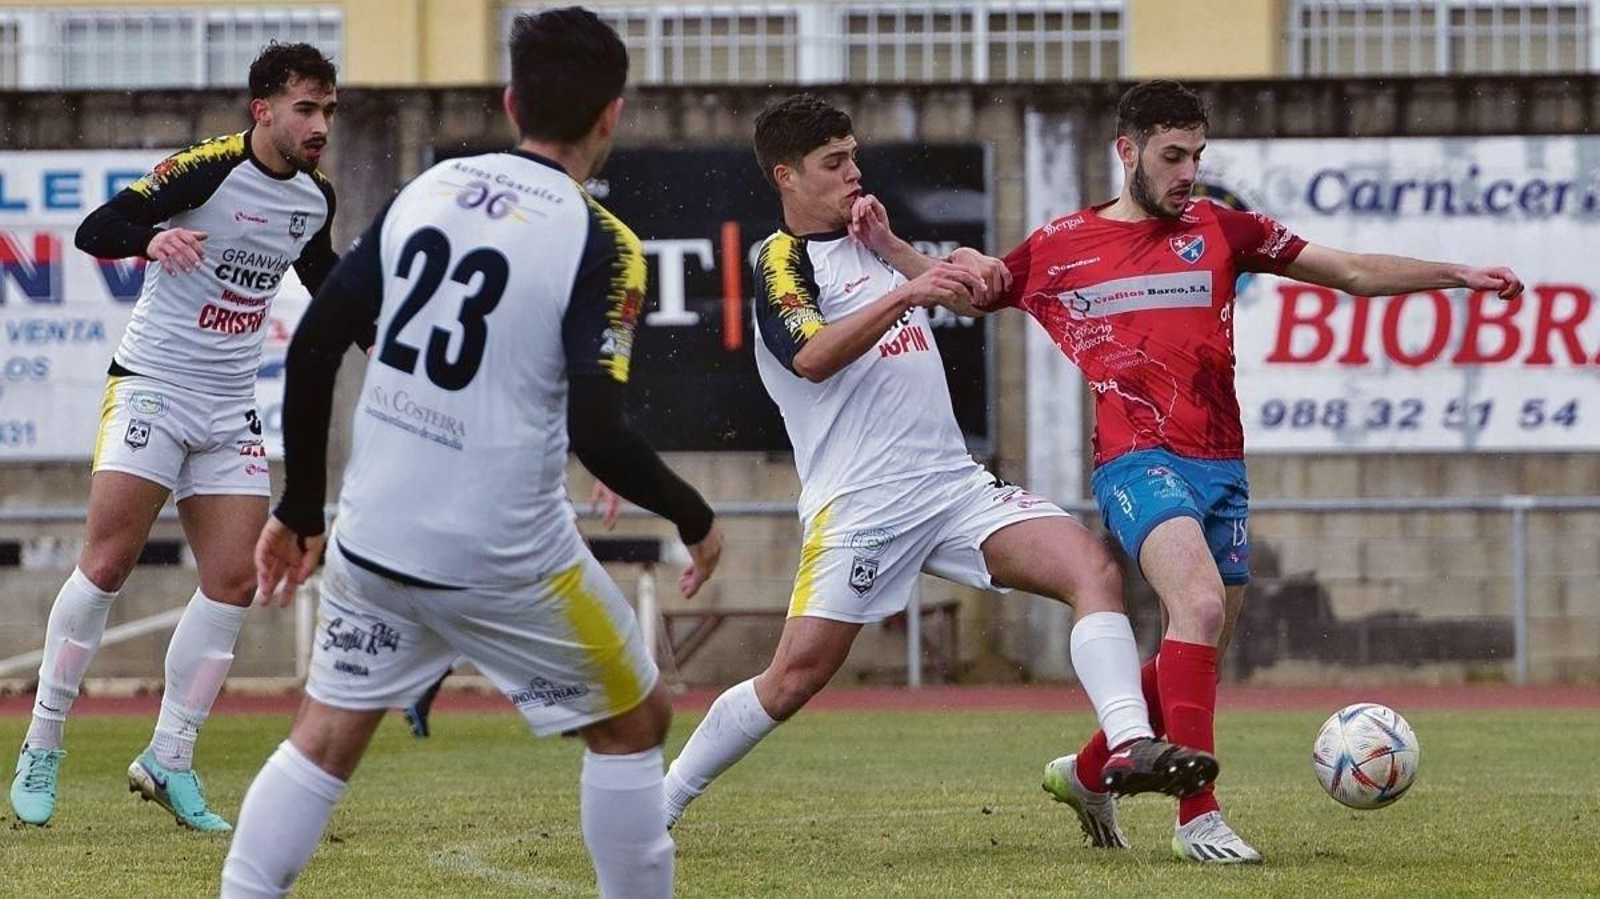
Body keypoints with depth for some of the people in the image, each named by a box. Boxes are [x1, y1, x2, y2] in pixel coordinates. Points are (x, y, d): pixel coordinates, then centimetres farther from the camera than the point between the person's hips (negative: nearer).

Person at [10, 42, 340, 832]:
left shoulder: (316, 198, 5)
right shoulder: (209, 169, -16)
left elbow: (321, 273, 27)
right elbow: (95, 230, -20)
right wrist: (152, 238, -40)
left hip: (230, 407, 6)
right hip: (151, 387, -6)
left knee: (233, 583, -3)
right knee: (106, 564, -10)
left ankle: (169, 760, 5)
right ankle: (41, 749, 0)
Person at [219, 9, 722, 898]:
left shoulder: (426, 190, 4)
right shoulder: (599, 244, -12)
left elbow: (312, 350, 4)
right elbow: (597, 433, -19)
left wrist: (299, 509, 14)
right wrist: (695, 517, -3)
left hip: (375, 535, 5)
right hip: (502, 558, -4)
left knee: (324, 740, 13)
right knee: (634, 722, 15)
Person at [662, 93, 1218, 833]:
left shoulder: (867, 241, 19)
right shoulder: (781, 260, -3)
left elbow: (966, 294, 27)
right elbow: (811, 356, -22)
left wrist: (963, 270, 3)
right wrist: (908, 292, -30)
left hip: (955, 485, 7)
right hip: (860, 506, -7)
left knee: (1095, 570, -13)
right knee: (796, 675, -10)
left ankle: (1130, 746, -25)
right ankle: (658, 804, 7)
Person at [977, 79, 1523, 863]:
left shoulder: (1220, 231, 10)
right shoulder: (1057, 248, 6)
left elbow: (1354, 272, 11)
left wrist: (1458, 276, 1)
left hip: (1221, 467, 5)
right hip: (1139, 464, -5)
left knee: (1198, 652, 10)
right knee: (1201, 603, -28)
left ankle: (1086, 772, 36)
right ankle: (1197, 818, -26)